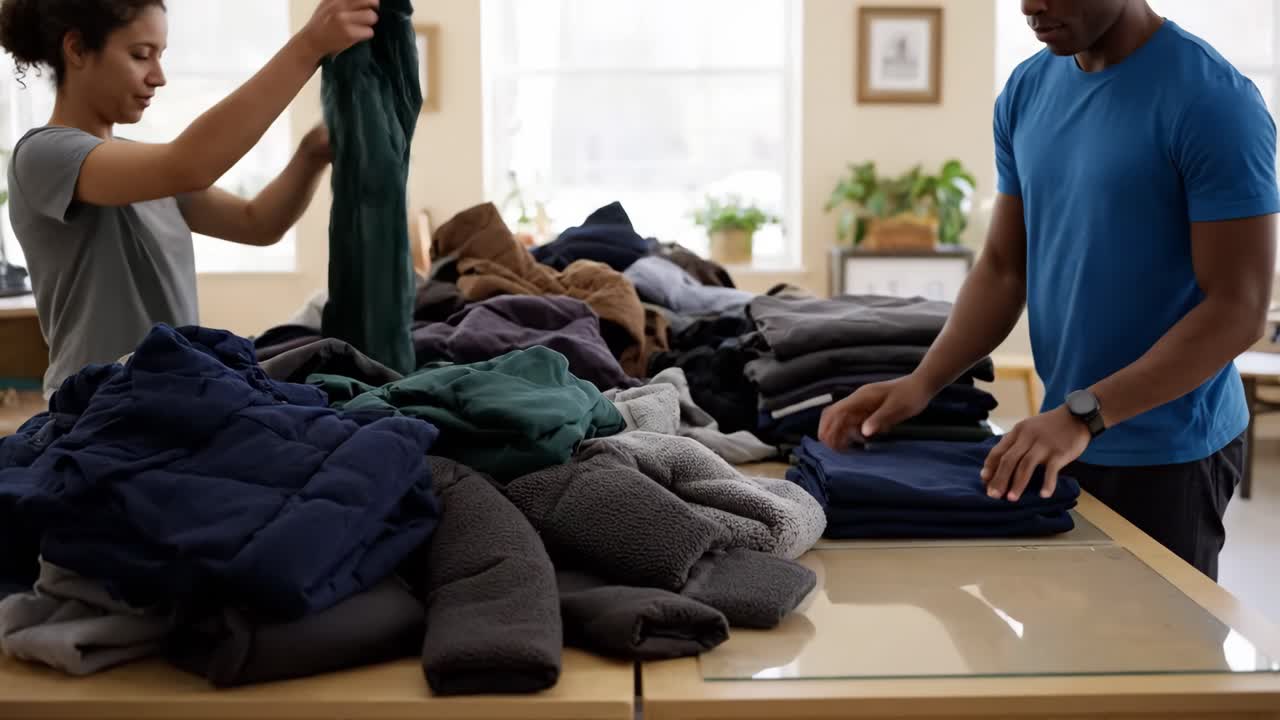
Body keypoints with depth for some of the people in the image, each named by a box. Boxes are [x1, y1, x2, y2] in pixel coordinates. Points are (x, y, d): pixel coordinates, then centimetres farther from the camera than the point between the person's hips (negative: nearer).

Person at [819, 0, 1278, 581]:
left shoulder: (1212, 100, -16)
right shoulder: (1025, 93, 3)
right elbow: (1003, 269, 7)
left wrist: (1083, 414, -24)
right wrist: (921, 383, -8)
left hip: (1167, 454, -5)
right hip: (1061, 439, 6)